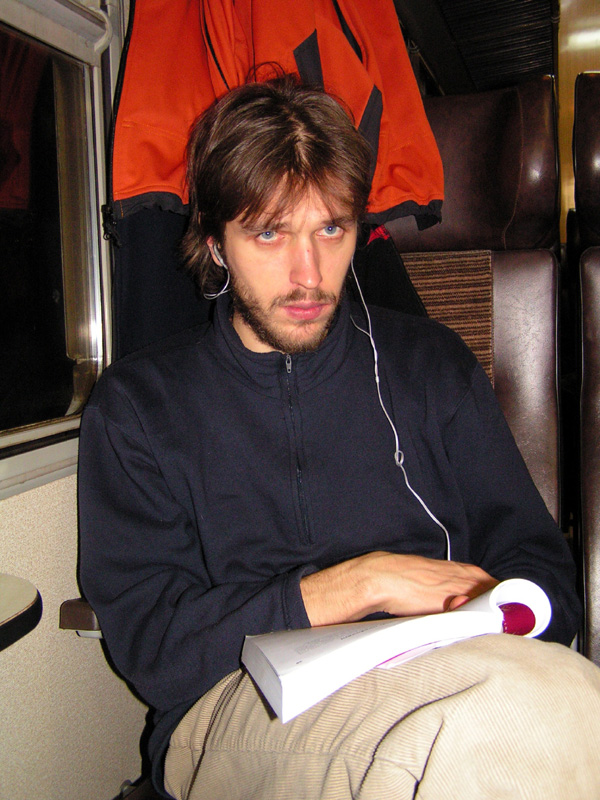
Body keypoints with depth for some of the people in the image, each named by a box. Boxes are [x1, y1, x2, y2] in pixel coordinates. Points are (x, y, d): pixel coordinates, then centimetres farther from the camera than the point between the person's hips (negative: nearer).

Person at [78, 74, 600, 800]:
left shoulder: (432, 365, 13)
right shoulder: (135, 405, 7)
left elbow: (541, 570, 11)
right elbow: (147, 644, -3)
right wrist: (359, 584, -11)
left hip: (441, 679, 4)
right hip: (231, 707, -3)